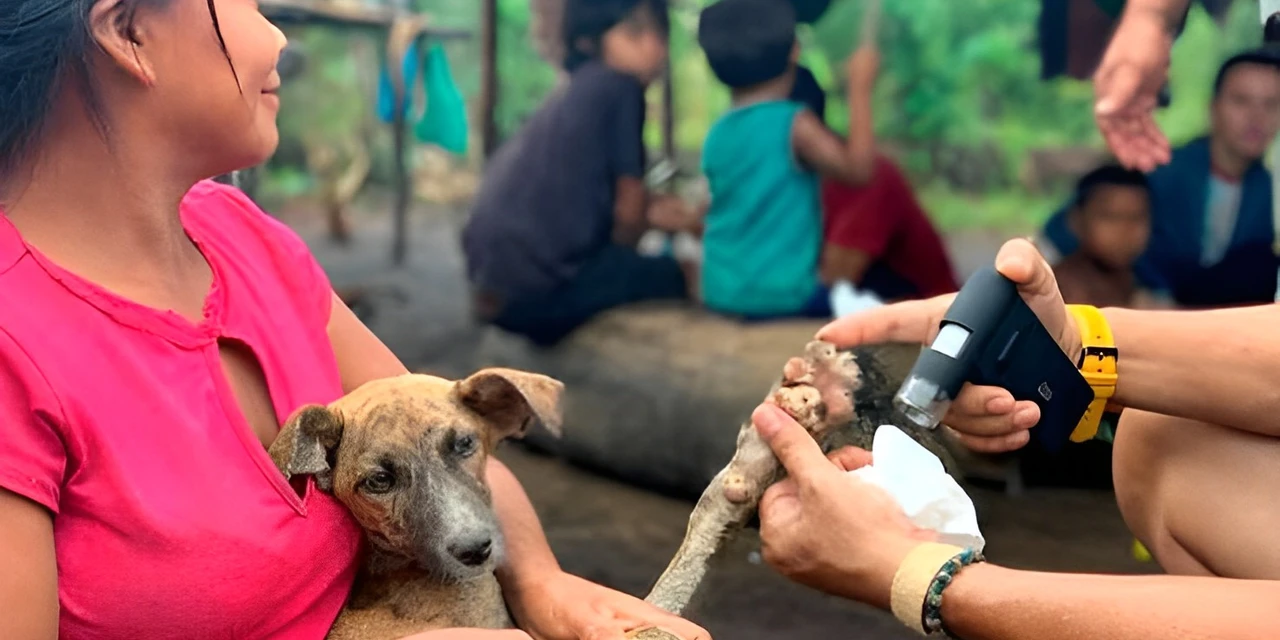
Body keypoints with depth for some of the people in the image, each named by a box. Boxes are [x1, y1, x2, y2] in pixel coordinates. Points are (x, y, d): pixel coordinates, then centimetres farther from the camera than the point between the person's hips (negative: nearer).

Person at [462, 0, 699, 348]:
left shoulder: (575, 92, 17)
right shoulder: (620, 87, -8)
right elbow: (628, 208, -3)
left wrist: (647, 208, 23)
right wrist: (619, 264, 14)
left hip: (498, 275, 9)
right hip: (538, 283, -9)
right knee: (684, 274, 1)